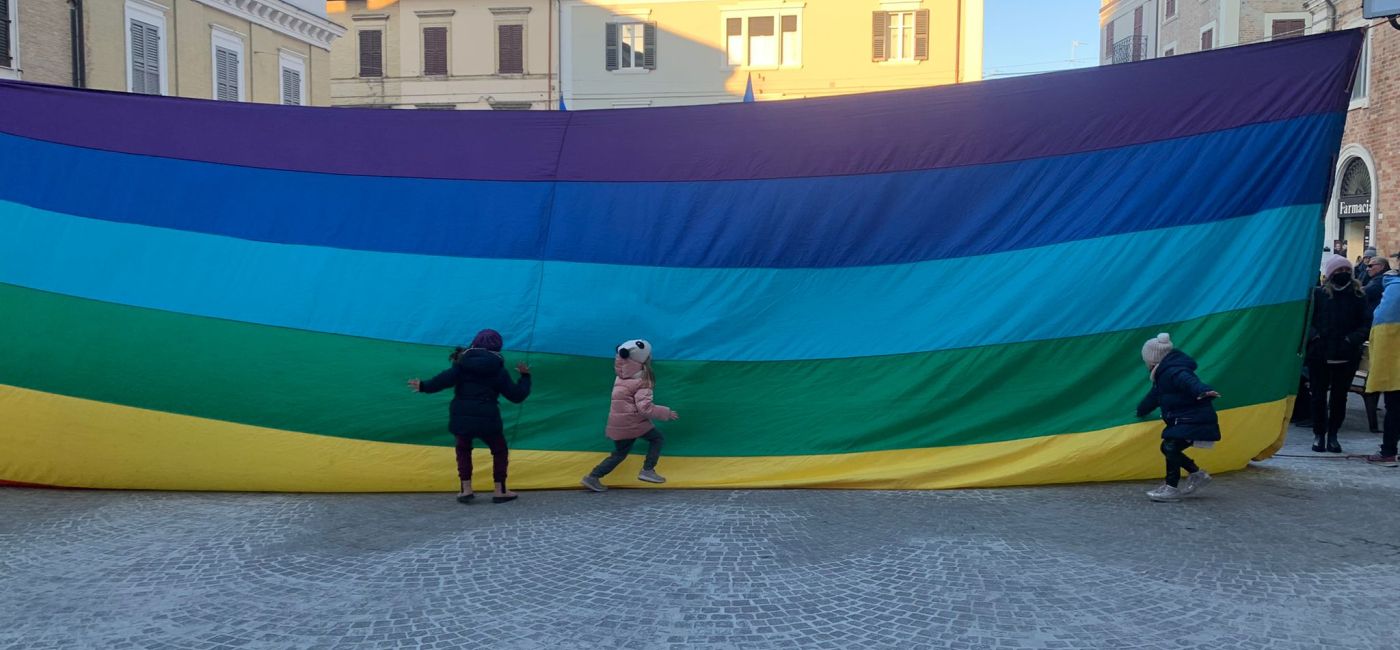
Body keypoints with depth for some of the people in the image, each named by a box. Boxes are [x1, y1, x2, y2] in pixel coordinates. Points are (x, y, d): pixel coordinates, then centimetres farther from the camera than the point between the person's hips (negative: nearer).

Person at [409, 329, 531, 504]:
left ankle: (466, 490, 16)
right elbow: (516, 395, 5)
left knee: (463, 450, 23)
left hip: (460, 416, 2)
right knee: (500, 451, 17)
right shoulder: (498, 370, 2)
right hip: (487, 418, -2)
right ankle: (500, 491, 13)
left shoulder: (463, 362, 4)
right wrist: (525, 376, 19)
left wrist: (424, 386, 1)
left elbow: (446, 379, -9)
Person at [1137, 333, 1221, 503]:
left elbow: (1188, 380, -40)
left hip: (1195, 420, -11)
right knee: (1168, 448, 12)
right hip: (1184, 420, 11)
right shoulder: (1164, 374, 18)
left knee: (1171, 447, -18)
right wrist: (1141, 411, 50)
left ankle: (1171, 488, -13)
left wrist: (1202, 391, -61)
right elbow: (1155, 396, 35)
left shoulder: (1173, 371, -17)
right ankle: (1197, 474, 22)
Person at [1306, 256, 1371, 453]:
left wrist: (1352, 339, -14)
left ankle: (1332, 435, 18)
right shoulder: (1319, 293, 1)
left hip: (1347, 357, 1)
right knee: (1319, 396, 4)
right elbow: (1307, 319, 0)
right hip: (1320, 355, -1)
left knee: (1339, 396, 8)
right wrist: (1314, 336, -15)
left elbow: (1366, 324, 1)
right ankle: (1319, 434, 16)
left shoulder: (1358, 296, 4)